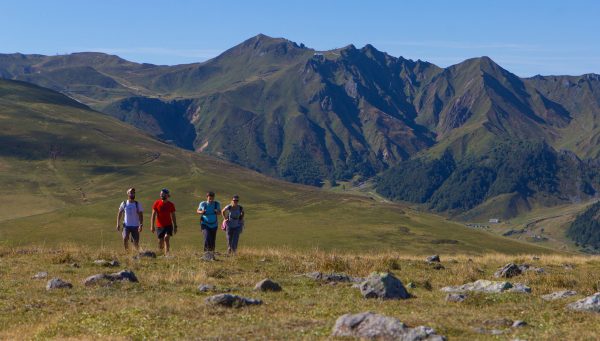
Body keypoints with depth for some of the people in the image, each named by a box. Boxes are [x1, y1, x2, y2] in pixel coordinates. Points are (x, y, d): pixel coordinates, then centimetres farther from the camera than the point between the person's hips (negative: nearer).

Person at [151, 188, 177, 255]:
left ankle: (166, 254, -24)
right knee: (160, 242, 6)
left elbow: (173, 216, 9)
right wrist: (152, 226, -6)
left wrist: (175, 226, 7)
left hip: (168, 225, -1)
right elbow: (153, 215, 0)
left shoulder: (170, 205, 1)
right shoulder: (157, 203, -1)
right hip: (159, 226, 1)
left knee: (166, 238, -20)